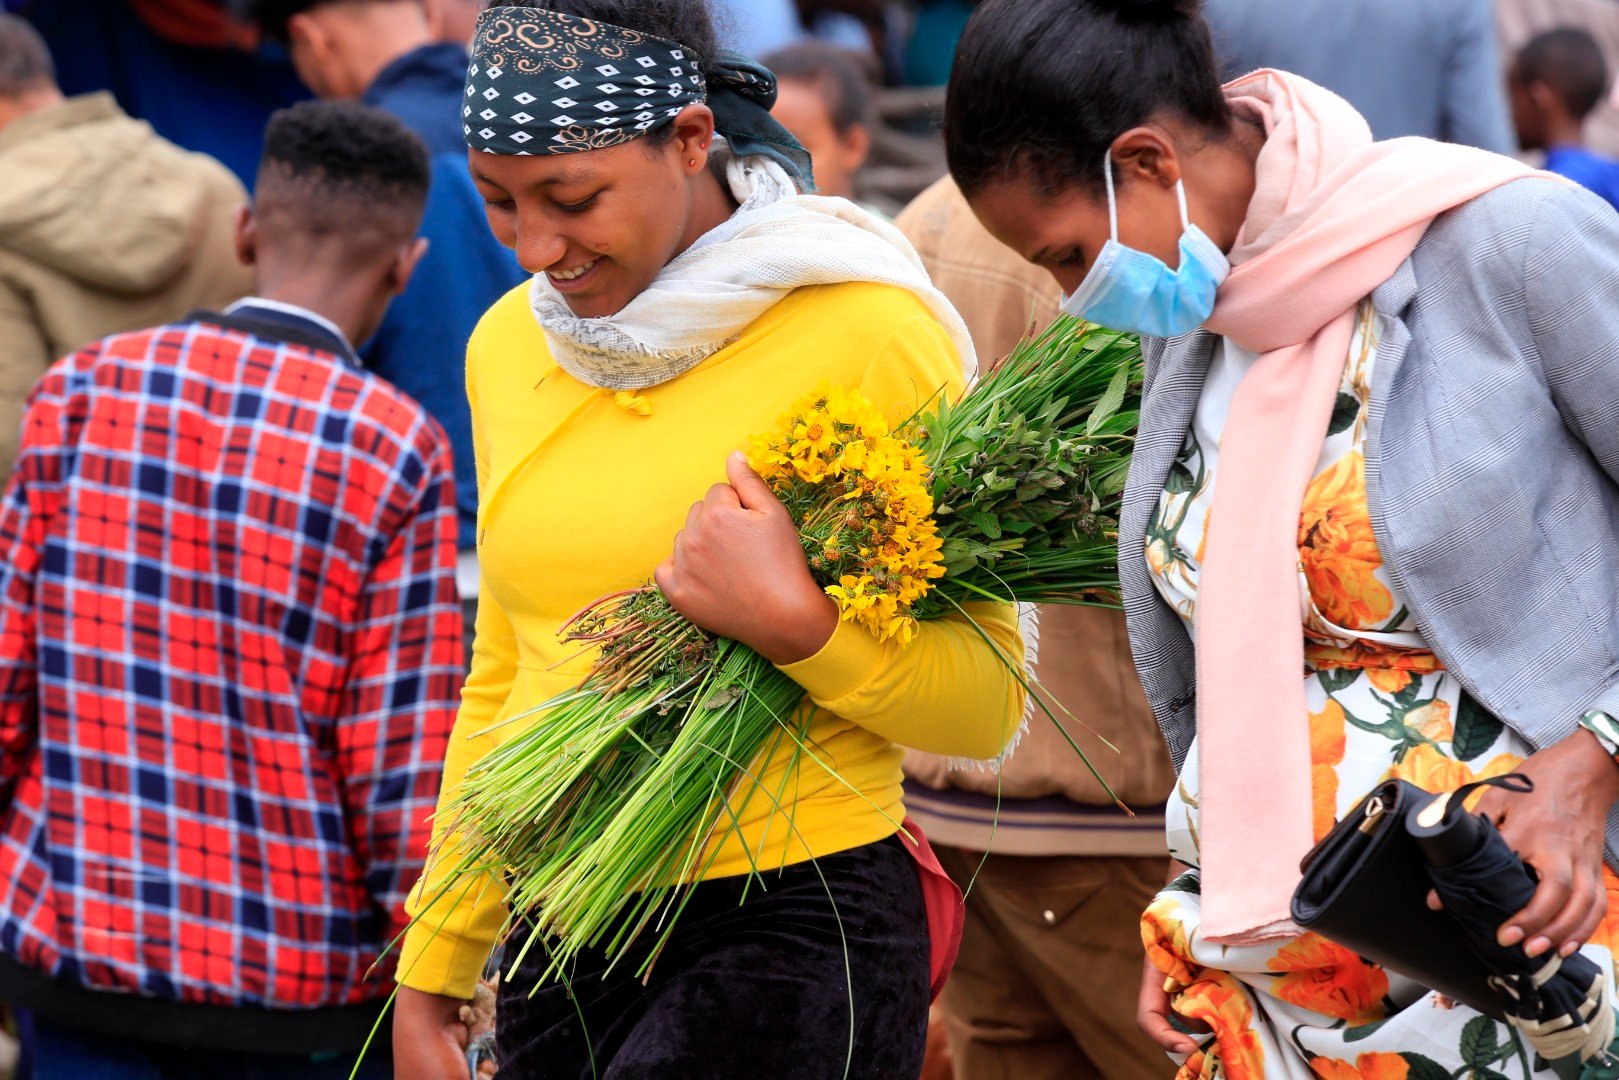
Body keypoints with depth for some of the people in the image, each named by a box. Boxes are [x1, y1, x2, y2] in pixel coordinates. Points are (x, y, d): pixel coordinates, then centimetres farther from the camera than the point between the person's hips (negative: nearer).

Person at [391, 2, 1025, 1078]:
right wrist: (433, 971, 19)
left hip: (791, 938, -6)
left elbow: (989, 701, -6)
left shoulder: (867, 333, -9)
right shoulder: (510, 345, 10)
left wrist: (791, 623, -22)